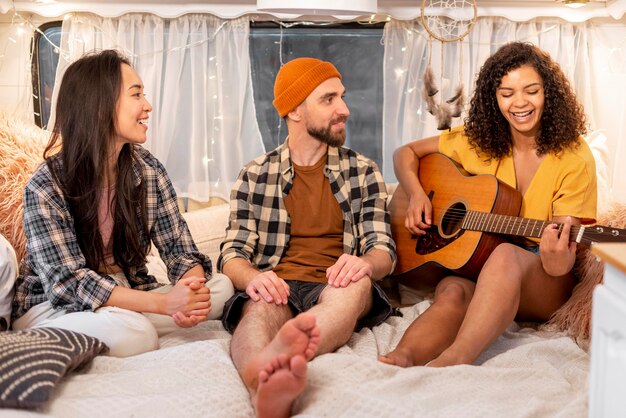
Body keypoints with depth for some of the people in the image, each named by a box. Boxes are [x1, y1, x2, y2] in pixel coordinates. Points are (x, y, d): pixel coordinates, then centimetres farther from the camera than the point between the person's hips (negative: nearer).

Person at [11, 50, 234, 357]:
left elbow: (180, 249, -3)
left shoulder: (147, 170, -3)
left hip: (126, 296, 6)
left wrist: (192, 291, -29)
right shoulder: (46, 187, -17)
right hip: (52, 307, -6)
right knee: (132, 333, -37)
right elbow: (68, 282, -22)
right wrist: (163, 303, -35)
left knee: (220, 287, -15)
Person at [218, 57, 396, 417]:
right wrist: (252, 277, -23)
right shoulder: (255, 176, 11)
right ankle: (266, 384, -70)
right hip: (275, 287, 0)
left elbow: (384, 249, 4)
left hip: (334, 287, 1)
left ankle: (269, 360, -64)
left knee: (356, 284, -35)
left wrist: (365, 263, -23)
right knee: (260, 307, -36)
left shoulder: (363, 172, 13)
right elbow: (233, 253, 4)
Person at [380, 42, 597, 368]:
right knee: (453, 291, -35)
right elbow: (406, 153, 13)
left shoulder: (574, 157, -5)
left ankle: (452, 360, -57)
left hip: (542, 285, -2)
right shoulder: (478, 140, 4)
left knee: (507, 255, -38)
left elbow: (567, 240, -8)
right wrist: (416, 195, -6)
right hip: (473, 265, 3)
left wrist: (558, 264, -33)